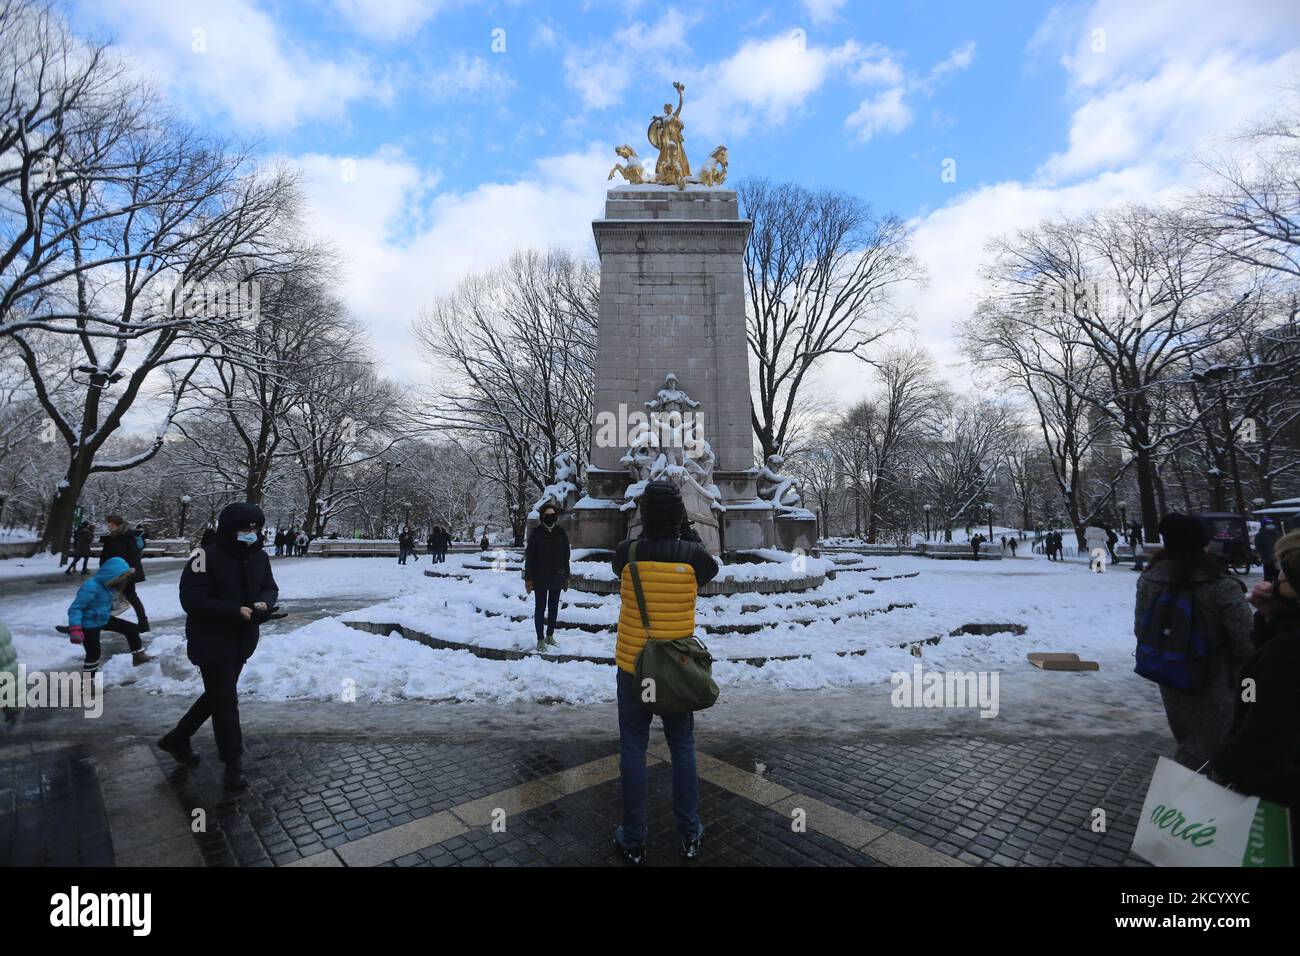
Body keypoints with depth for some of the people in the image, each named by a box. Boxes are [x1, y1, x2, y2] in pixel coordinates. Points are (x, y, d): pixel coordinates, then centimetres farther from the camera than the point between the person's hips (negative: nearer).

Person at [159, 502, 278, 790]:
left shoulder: (260, 556, 0)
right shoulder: (206, 558, -20)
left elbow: (270, 588, 10)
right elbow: (193, 601, -20)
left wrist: (264, 603, -13)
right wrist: (236, 611, -26)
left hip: (242, 642, 7)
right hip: (211, 642, -7)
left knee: (217, 695, 22)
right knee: (225, 701, 0)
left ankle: (177, 739, 45)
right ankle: (233, 764, 14)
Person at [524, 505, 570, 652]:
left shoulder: (561, 533, 1)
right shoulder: (536, 533, -7)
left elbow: (566, 557, 6)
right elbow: (529, 557, -6)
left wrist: (566, 577, 5)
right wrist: (528, 578, -9)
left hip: (557, 577, 3)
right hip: (540, 577, -3)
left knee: (553, 607, 13)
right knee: (540, 608, 3)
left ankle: (550, 636, 28)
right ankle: (540, 639, 11)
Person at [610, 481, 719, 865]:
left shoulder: (626, 554, -15)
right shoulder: (693, 555, -15)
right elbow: (712, 569, 9)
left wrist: (647, 529, 11)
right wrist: (689, 533, 15)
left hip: (633, 665, 0)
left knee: (633, 749, 13)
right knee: (682, 747, 18)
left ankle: (633, 840, 25)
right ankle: (690, 834, 30)